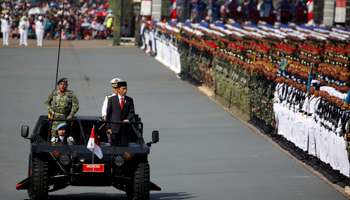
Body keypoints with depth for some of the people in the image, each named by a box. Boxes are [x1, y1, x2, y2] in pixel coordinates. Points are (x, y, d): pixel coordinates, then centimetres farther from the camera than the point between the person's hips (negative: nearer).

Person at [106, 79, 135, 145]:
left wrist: (127, 119, -16)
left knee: (124, 145, 0)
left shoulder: (129, 100, 9)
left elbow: (132, 112, 5)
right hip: (114, 127, -1)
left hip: (125, 127, 1)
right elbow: (108, 114, 5)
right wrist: (108, 127, -1)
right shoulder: (112, 99, 5)